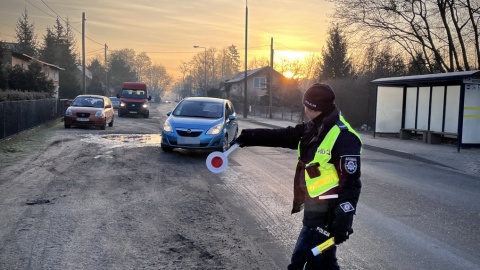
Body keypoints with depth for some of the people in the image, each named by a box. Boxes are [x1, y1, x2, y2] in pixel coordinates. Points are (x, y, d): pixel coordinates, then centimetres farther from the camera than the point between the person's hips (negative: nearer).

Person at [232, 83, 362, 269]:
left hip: (326, 214, -9)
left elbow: (351, 183, -20)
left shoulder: (343, 137, -18)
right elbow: (281, 136, 13)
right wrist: (248, 137, 6)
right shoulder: (313, 129, 9)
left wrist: (343, 219, -22)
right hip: (314, 210, 9)